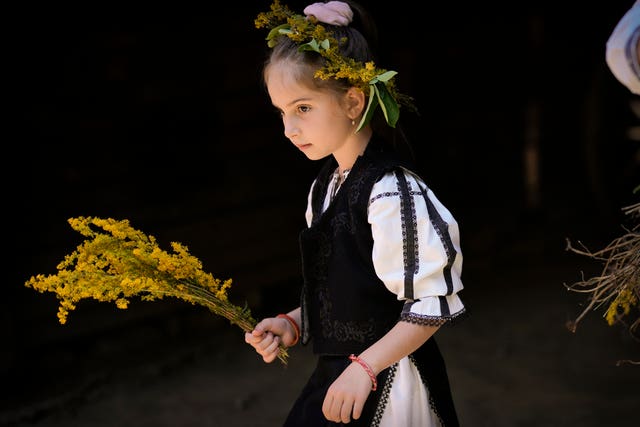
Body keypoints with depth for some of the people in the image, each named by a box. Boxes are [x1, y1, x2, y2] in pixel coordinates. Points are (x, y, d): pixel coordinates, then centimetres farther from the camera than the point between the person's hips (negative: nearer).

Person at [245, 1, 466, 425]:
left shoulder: (391, 193, -21)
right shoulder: (325, 185, 5)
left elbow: (432, 306, -19)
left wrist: (364, 368, -21)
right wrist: (293, 324, 2)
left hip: (386, 391, -8)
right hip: (336, 376, 8)